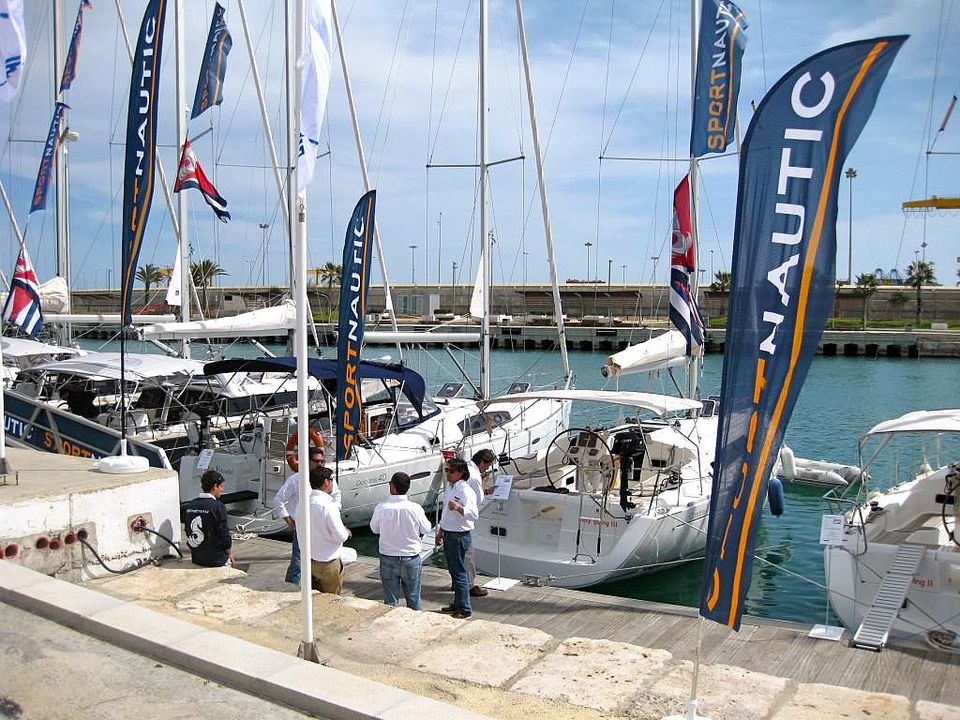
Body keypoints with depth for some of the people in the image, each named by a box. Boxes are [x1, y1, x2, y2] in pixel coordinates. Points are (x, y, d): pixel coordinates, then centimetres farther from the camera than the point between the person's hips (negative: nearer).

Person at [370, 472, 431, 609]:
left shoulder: (381, 508, -16)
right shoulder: (415, 509, -16)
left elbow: (374, 528, 2)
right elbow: (426, 529, -1)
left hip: (388, 559, 0)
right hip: (411, 559, 0)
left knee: (390, 600, 12)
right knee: (413, 598, 15)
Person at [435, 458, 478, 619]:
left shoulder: (465, 491, -20)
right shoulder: (448, 487, 9)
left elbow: (474, 514, -29)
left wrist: (458, 507, -44)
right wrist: (441, 531, 24)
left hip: (459, 536, -9)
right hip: (448, 534, 9)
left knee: (459, 572, -4)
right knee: (453, 571, 17)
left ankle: (465, 610, 3)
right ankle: (457, 604, 30)